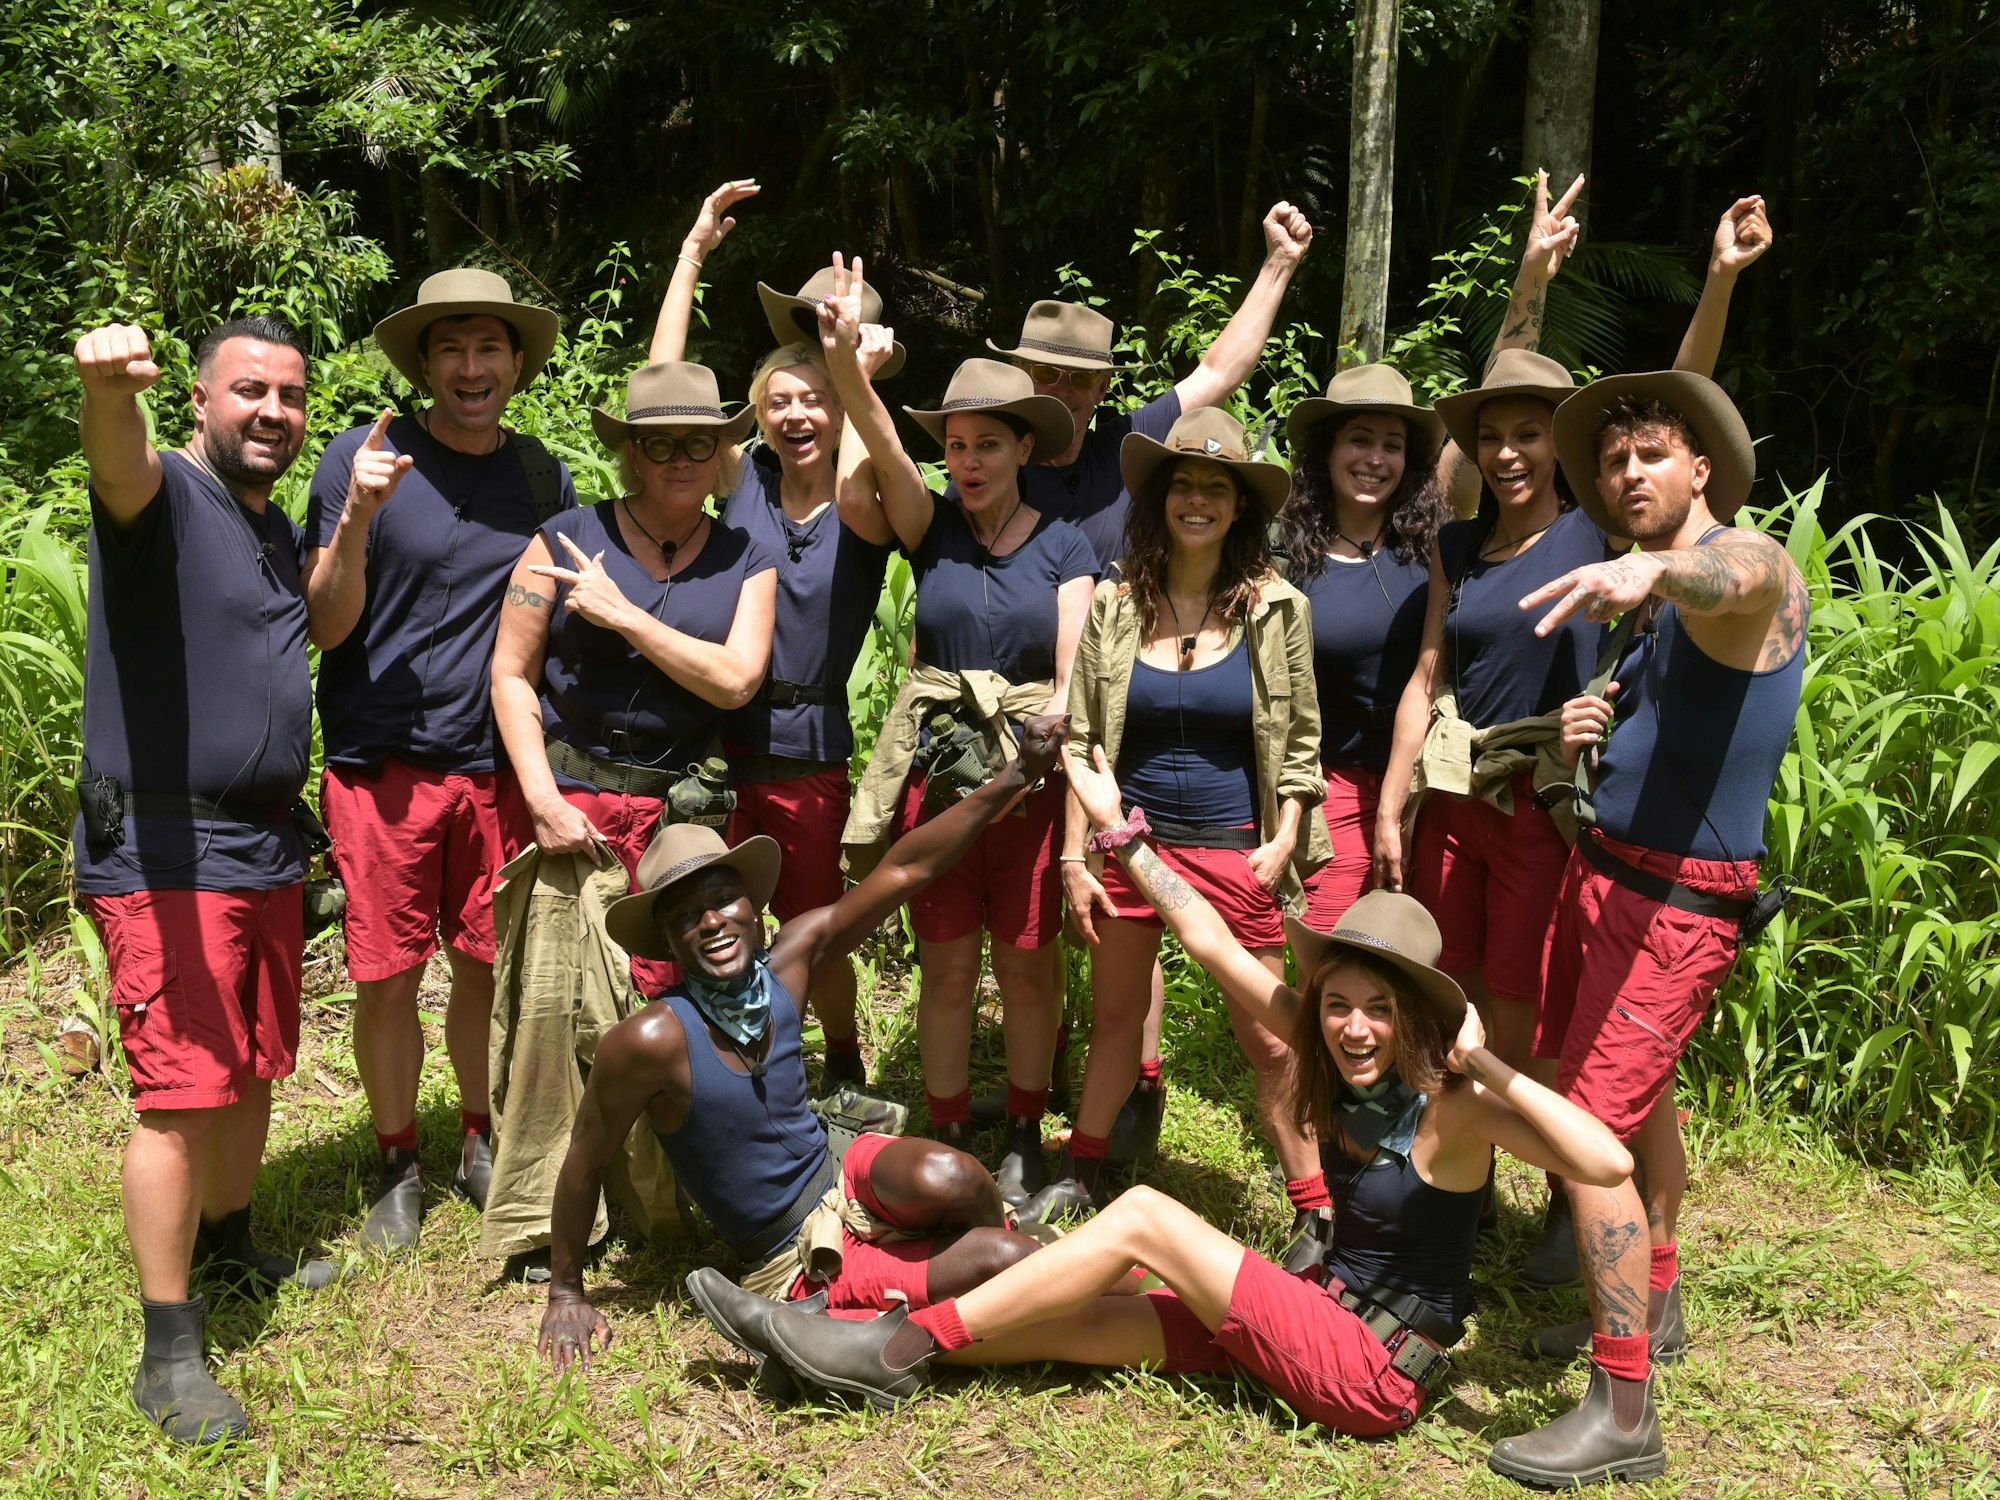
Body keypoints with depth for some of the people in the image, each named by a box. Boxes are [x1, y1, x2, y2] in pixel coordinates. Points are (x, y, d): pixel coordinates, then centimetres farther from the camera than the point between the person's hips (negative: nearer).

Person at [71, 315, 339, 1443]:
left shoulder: (279, 529, 14)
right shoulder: (165, 494, -12)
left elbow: (324, 630, 27)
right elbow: (121, 465, -38)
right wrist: (109, 388, -58)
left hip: (266, 846, 8)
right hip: (163, 853, -8)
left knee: (254, 1067, 18)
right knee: (184, 1091, -8)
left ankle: (228, 1245, 39)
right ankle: (170, 1352, 1)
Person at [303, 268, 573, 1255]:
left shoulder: (540, 476, 6)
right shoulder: (365, 460, -6)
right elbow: (327, 626, -7)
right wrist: (356, 517, -24)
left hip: (498, 762, 3)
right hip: (384, 761, -3)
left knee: (489, 963, 11)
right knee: (388, 976, 2)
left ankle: (479, 1141, 31)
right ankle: (397, 1165, 22)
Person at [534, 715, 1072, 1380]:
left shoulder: (788, 960, -8)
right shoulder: (654, 1039, -23)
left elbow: (903, 869, -6)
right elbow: (586, 1161, -10)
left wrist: (1018, 776, -11)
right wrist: (566, 1294, 0)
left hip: (853, 1182, 6)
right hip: (801, 1262, -6)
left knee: (943, 1177, -33)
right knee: (1017, 1261, -24)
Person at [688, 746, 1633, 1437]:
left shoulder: (1454, 1103, -18)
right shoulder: (1336, 1060, -2)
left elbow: (1608, 1164, -33)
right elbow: (1210, 944, -1)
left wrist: (1494, 1067, -34)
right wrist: (1119, 831, -2)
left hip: (1377, 1372, -7)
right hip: (1329, 1316, 7)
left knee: (1143, 1217, -16)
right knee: (1079, 1318, -2)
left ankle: (909, 1343, -11)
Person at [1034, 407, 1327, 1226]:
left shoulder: (1275, 608, -4)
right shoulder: (1116, 604, 0)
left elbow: (1300, 742, 3)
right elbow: (1082, 738, 3)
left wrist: (1284, 842, -8)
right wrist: (1075, 856, 0)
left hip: (1232, 846, -2)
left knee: (1268, 1040, 2)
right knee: (1114, 1016, 16)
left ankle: (1317, 1206, 17)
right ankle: (1081, 1174, 35)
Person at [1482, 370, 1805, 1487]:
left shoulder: (1753, 565, -15)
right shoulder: (1655, 607, 14)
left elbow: (1731, 576, -41)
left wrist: (1654, 565, -64)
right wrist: (1589, 730, 3)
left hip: (1678, 902, -10)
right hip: (1604, 871, 10)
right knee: (1639, 1096, 21)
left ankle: (1625, 1414, -5)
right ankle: (1653, 1308, 40)